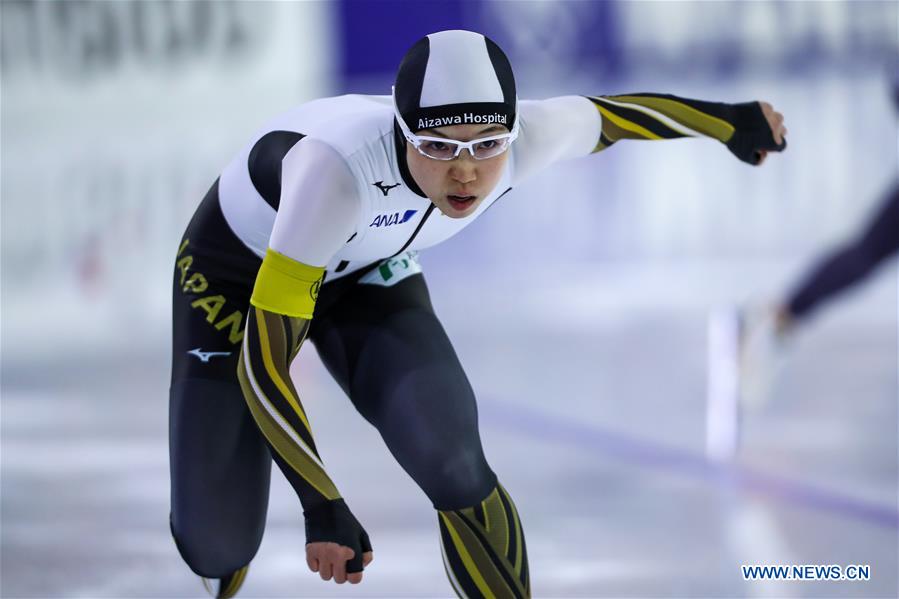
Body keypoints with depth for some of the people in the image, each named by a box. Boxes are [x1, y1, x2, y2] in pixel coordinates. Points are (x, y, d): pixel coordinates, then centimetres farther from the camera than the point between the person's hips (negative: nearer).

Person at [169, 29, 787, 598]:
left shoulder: (523, 139, -30)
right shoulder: (338, 171, -45)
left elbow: (609, 114, -6)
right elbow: (263, 363, -38)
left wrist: (732, 121, 11)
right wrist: (322, 508, -36)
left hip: (368, 272, 3)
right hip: (237, 270, -3)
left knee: (455, 469, -20)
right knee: (219, 547, -5)